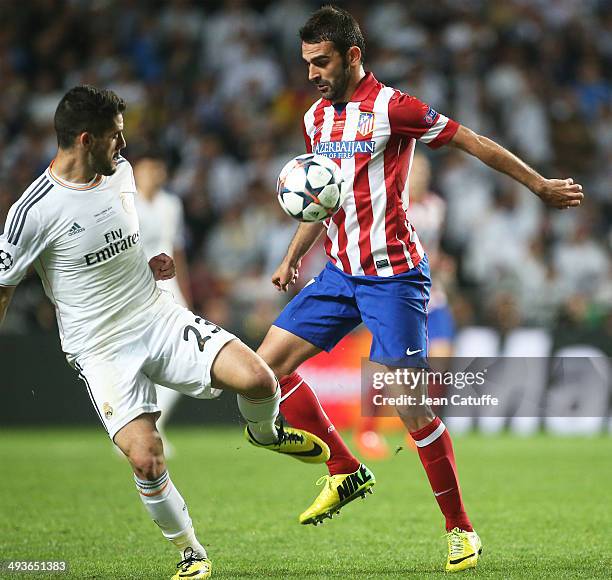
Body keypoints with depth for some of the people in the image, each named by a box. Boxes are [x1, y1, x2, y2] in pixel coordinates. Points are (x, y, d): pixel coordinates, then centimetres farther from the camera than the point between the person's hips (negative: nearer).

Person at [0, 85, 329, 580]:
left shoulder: (120, 172, 4)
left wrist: (152, 264, 9)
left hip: (159, 317, 5)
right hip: (101, 349, -4)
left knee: (257, 379, -18)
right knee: (146, 460, -19)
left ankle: (265, 432, 19)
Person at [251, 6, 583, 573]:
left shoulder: (389, 107, -13)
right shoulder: (315, 118, 11)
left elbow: (472, 142, -7)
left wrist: (540, 186, -3)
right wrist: (291, 259, 17)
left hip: (393, 276, -8)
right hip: (339, 272, 8)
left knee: (411, 405, -10)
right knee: (266, 365, -1)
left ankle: (460, 528, 4)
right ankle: (345, 472, 12)